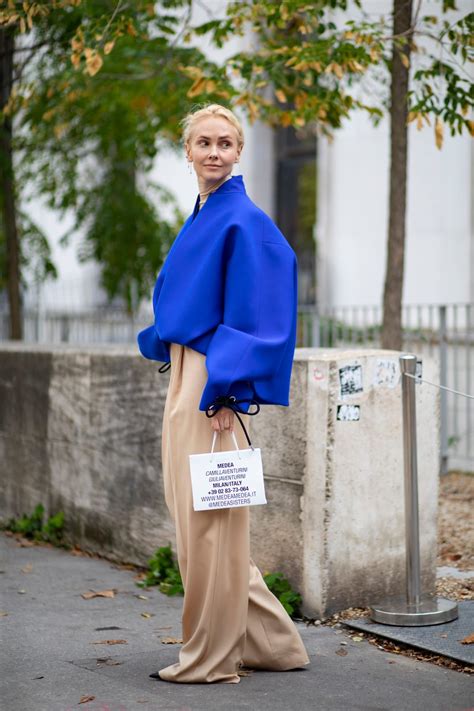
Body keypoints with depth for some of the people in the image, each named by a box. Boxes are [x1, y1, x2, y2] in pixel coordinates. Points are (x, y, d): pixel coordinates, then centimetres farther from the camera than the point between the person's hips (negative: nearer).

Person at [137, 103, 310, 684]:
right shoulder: (199, 220, 17)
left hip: (215, 384, -10)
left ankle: (211, 657, 8)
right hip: (184, 375, 10)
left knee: (209, 518, -4)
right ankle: (269, 642, 22)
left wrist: (223, 390, -20)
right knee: (192, 519, 13)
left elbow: (254, 314, -16)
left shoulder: (244, 221, -10)